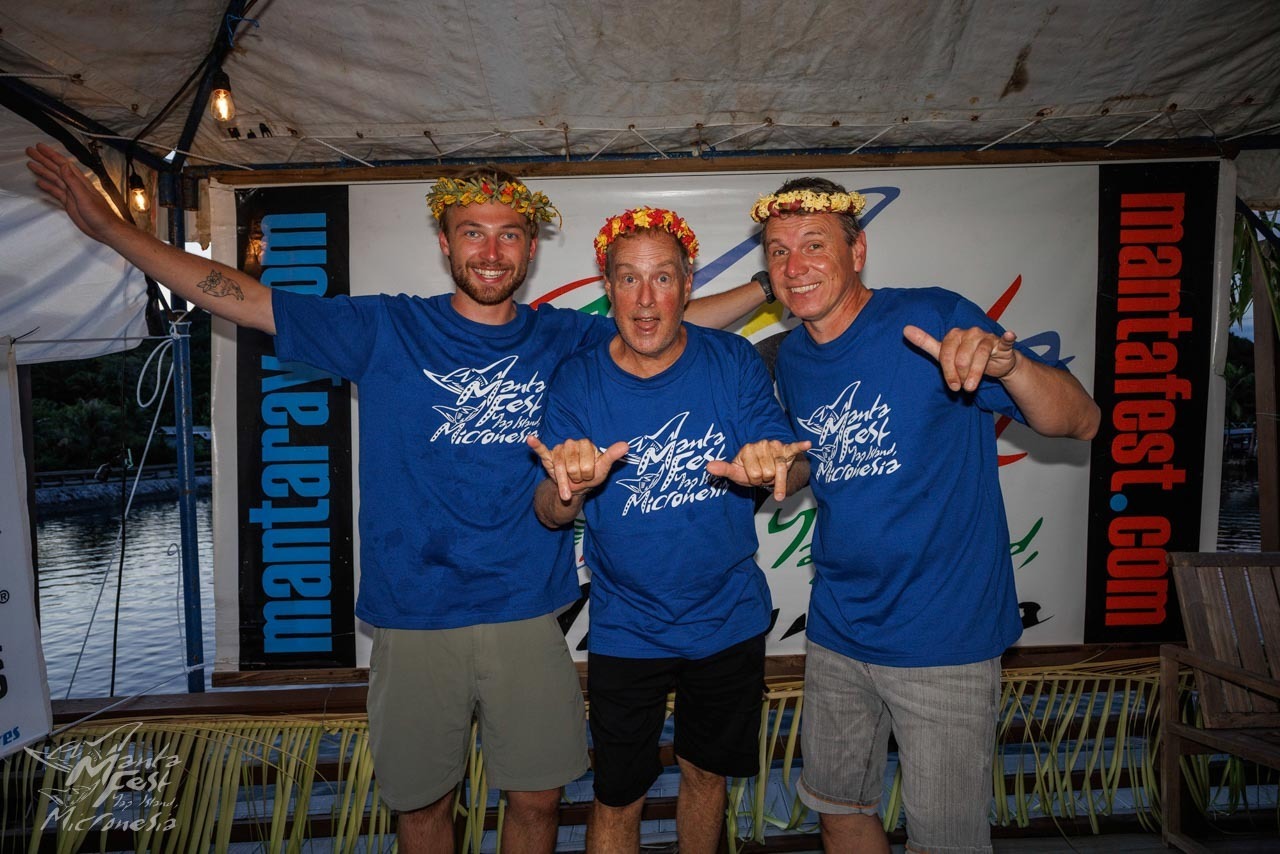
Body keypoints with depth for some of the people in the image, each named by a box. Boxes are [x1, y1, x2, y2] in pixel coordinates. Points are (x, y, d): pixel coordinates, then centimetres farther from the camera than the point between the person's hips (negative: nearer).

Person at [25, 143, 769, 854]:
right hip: (413, 620, -1)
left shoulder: (565, 340, 2)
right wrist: (110, 227, -2)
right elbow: (242, 298, -1)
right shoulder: (387, 331, -2)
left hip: (527, 617, 1)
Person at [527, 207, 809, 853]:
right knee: (617, 800, 10)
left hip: (729, 620, 2)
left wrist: (775, 465, -38)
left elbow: (798, 468, -13)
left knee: (705, 774, 22)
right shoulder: (577, 382, -11)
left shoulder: (734, 363, -10)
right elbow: (549, 515, -15)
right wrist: (568, 487, -39)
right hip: (626, 631, -1)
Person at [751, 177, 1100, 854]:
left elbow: (1080, 422, -20)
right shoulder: (790, 359, 3)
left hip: (943, 640, -5)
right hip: (837, 633, 6)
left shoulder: (934, 319, -15)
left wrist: (1005, 362, -37)